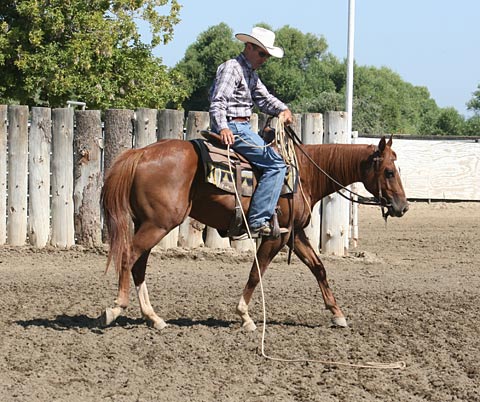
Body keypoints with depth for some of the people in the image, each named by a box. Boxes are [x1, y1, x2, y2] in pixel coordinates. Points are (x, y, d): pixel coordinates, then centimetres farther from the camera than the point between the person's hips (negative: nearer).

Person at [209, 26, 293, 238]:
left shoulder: (251, 74, 22)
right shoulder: (231, 68, -9)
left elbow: (264, 98, 24)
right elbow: (218, 102, -20)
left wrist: (283, 109, 3)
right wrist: (223, 128, -36)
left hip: (242, 127, 11)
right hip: (232, 128, -11)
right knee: (276, 164, -18)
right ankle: (258, 221, -24)